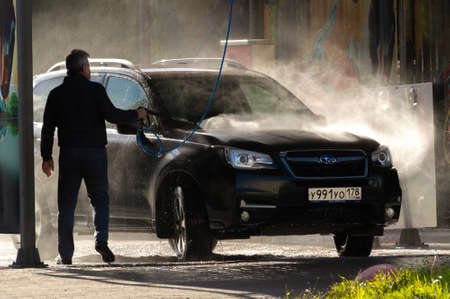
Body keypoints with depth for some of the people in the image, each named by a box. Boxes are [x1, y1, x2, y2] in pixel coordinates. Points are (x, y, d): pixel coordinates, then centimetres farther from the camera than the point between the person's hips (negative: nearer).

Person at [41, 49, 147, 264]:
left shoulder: (57, 94, 4)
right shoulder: (95, 90, -4)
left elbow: (48, 128, 5)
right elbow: (112, 115, -12)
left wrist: (46, 156, 10)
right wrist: (136, 115, 4)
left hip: (69, 154, 1)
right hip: (95, 153, -1)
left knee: (66, 205, 6)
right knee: (100, 199, 11)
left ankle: (65, 254, 3)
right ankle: (101, 239, -12)